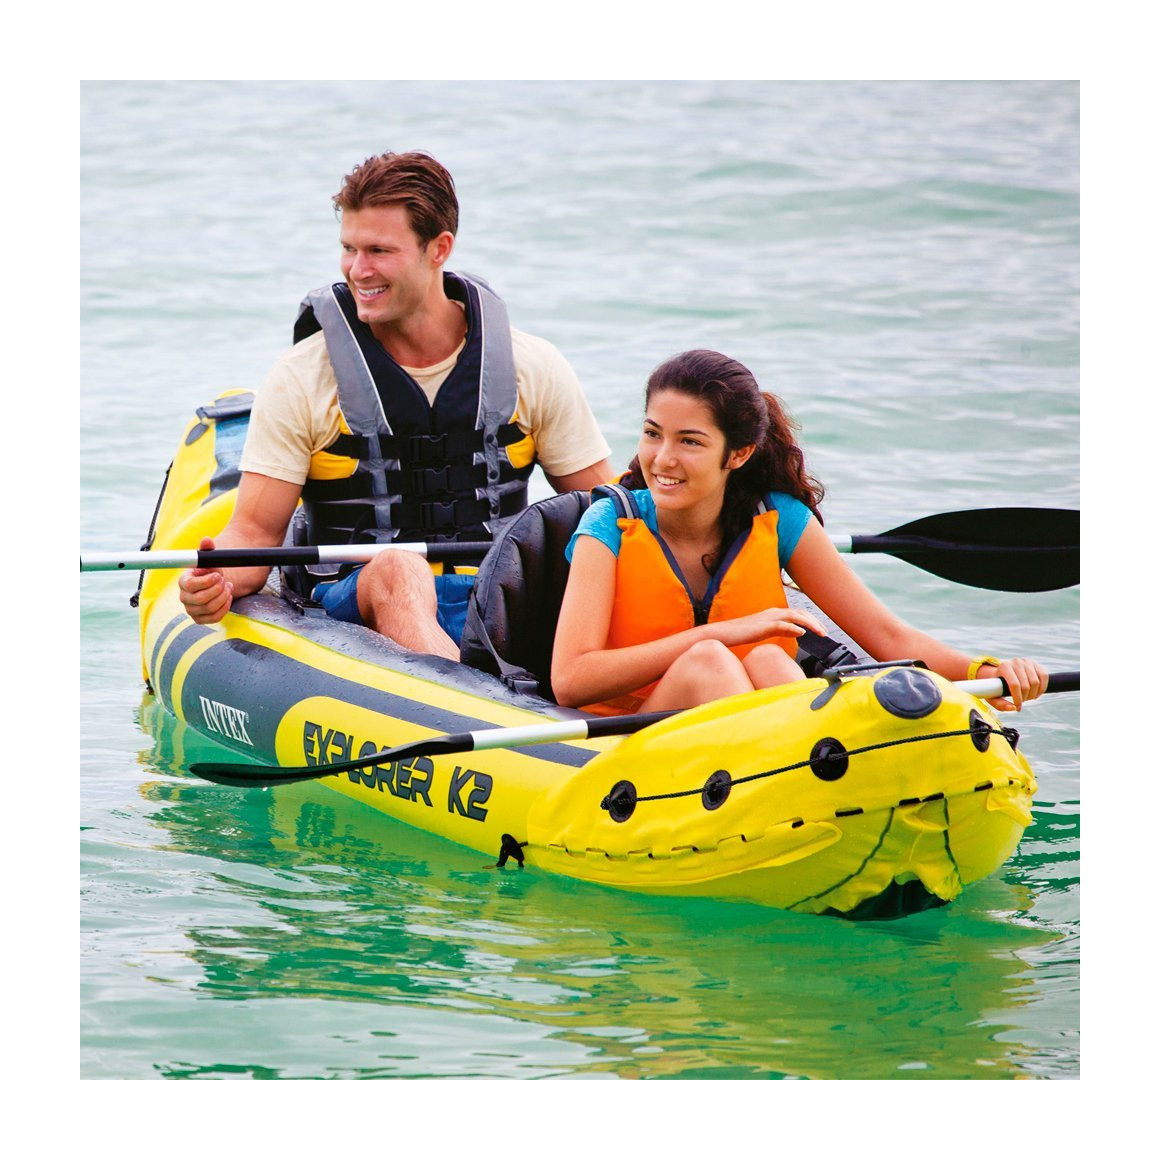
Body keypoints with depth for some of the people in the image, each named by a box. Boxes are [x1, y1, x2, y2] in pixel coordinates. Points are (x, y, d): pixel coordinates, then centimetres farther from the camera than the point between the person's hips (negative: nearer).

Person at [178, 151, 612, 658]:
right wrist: (220, 581, -23)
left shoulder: (533, 370, 8)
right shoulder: (300, 381, 2)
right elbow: (257, 530, 0)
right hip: (355, 610, -2)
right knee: (396, 567, -38)